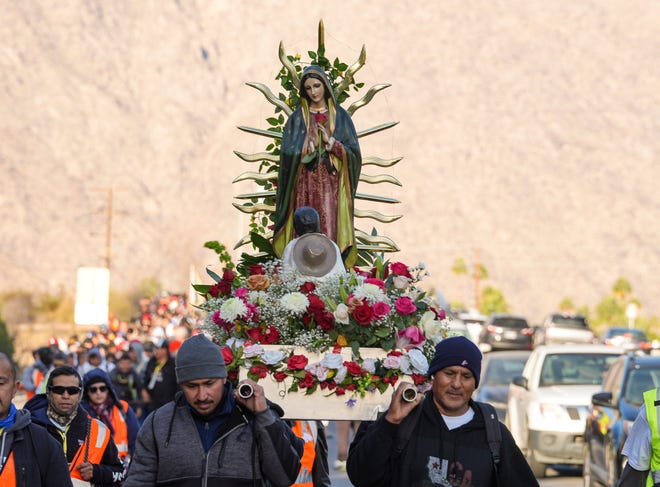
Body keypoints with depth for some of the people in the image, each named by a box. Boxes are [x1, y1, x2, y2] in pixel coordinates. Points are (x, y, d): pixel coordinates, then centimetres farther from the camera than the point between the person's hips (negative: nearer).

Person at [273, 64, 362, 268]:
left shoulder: (340, 116, 8)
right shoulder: (297, 118, 8)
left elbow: (353, 153, 2)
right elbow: (287, 154, 2)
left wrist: (331, 142, -12)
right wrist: (306, 151, -15)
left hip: (332, 186, 0)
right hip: (305, 186, 0)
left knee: (331, 236, -8)